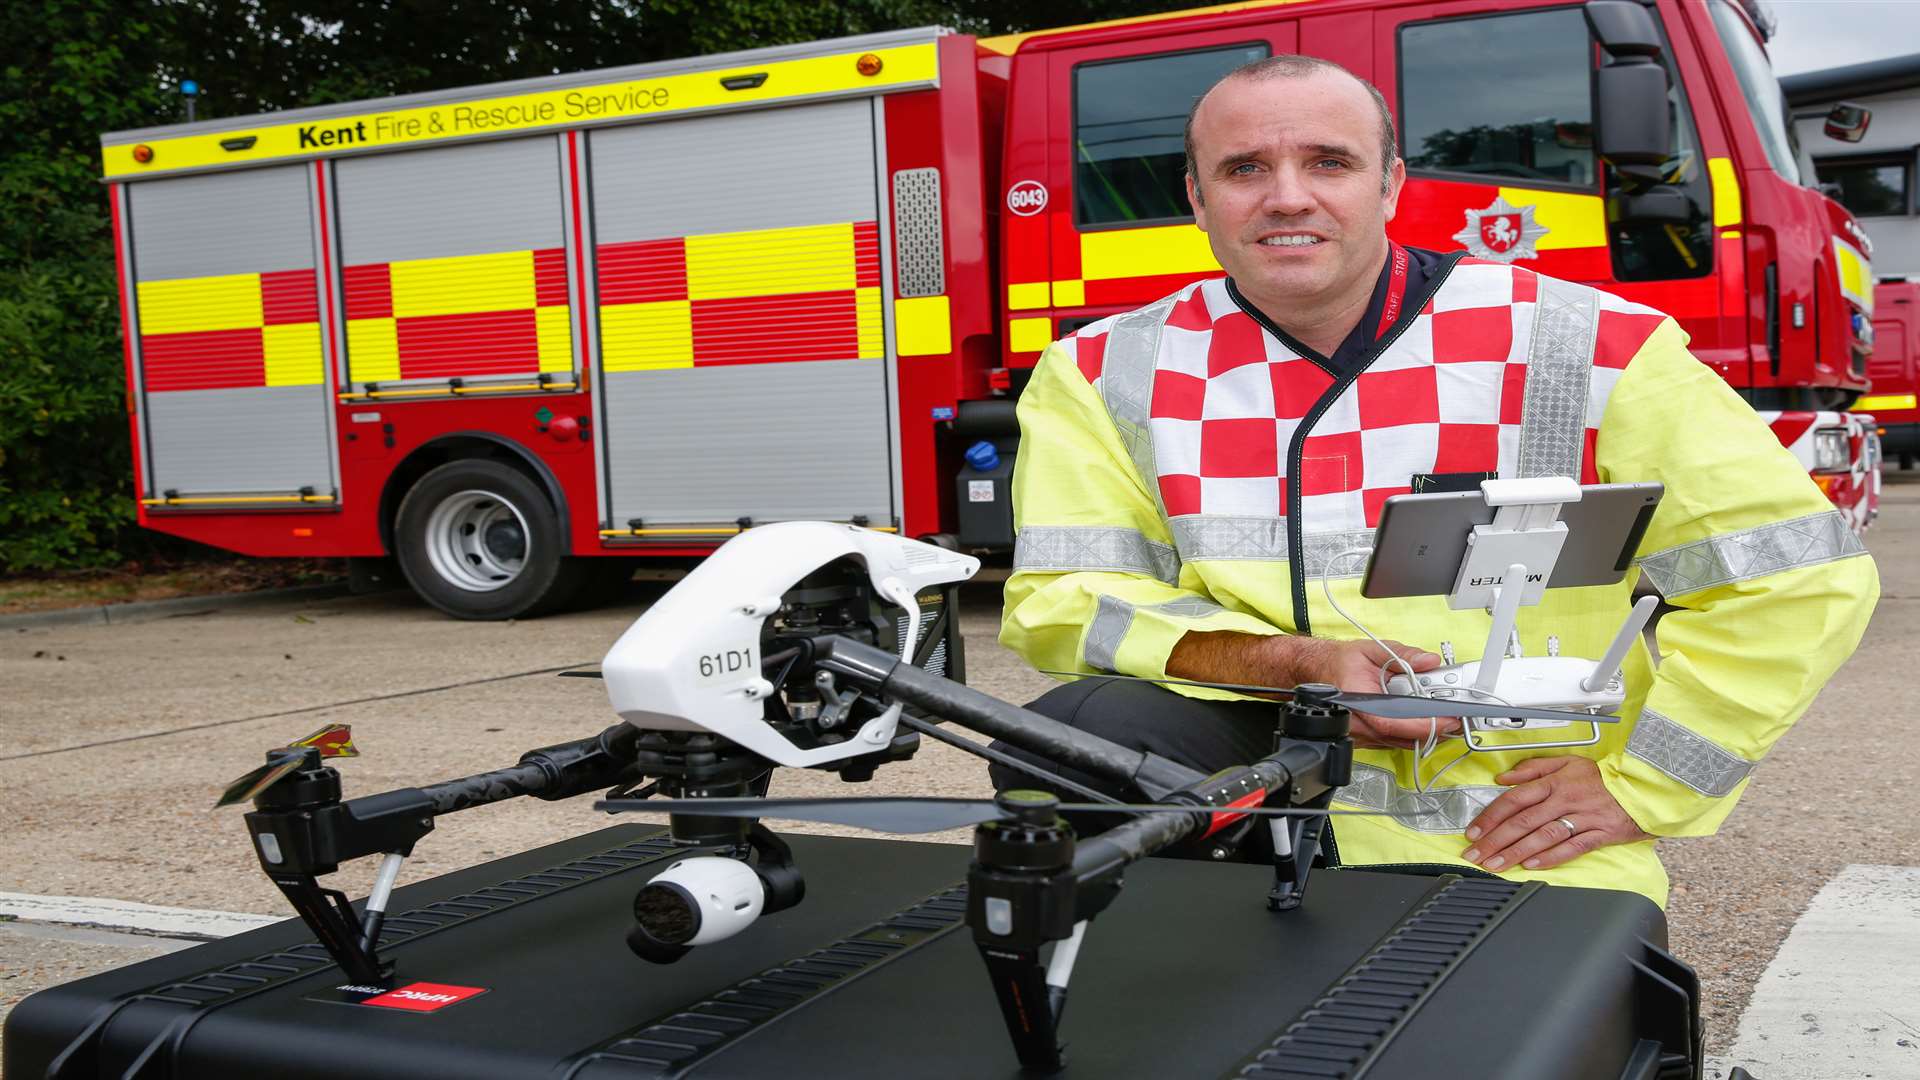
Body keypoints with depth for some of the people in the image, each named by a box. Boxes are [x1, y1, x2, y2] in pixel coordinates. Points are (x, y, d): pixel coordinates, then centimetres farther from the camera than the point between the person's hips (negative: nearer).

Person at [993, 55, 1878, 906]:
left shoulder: (1569, 345, -4)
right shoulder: (1105, 374, 1)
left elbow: (1800, 572, -2)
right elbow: (1062, 600, -6)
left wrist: (1633, 785, -5)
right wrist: (1296, 664, -19)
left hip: (1519, 856, -1)